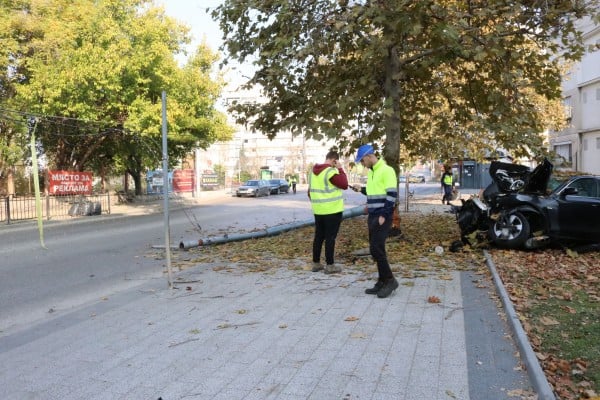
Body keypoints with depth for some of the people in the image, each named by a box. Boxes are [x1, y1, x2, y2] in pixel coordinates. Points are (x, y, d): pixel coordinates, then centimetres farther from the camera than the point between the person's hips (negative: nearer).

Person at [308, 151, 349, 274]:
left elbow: (310, 191, 16)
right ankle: (330, 265, 4)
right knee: (330, 237, -1)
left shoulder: (313, 171, 10)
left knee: (318, 236, 12)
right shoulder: (331, 171, -16)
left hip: (318, 210, 7)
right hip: (332, 210, -7)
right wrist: (340, 169, -6)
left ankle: (316, 263, 18)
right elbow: (344, 185, -11)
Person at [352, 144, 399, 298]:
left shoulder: (386, 170, -13)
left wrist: (384, 215, -19)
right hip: (372, 216, 9)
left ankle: (390, 280, 1)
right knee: (376, 249, 10)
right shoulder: (371, 172, 15)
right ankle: (382, 282, 17)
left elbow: (392, 194, -17)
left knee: (376, 249, -11)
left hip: (382, 217, -9)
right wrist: (361, 189, 9)